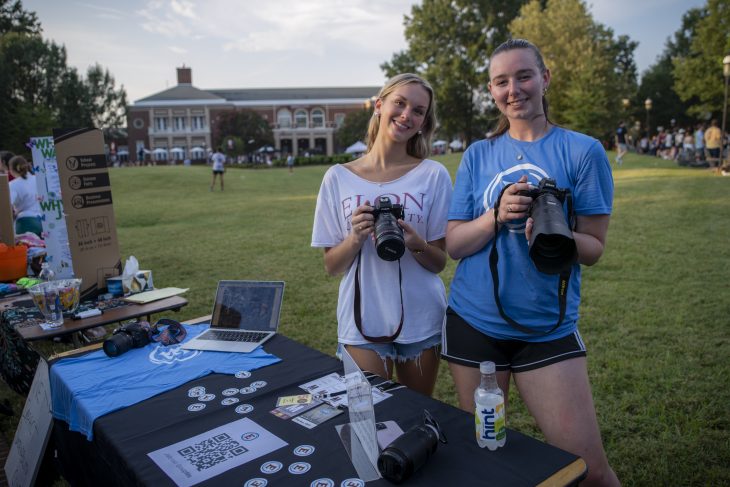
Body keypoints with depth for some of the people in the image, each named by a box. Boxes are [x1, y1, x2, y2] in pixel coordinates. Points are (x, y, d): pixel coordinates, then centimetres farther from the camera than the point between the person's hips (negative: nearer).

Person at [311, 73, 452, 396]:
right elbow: (331, 266, 1)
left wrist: (416, 244, -21)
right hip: (362, 322, 0)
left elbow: (439, 262, -1)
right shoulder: (338, 178, -2)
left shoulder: (433, 175, -3)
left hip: (421, 321, 1)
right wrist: (356, 237, -18)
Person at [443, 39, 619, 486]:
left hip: (547, 328, -2)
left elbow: (594, 248, -3)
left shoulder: (583, 151, -3)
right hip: (473, 321, 2)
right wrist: (498, 215, -18)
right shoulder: (478, 155, 4)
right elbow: (454, 244, 0)